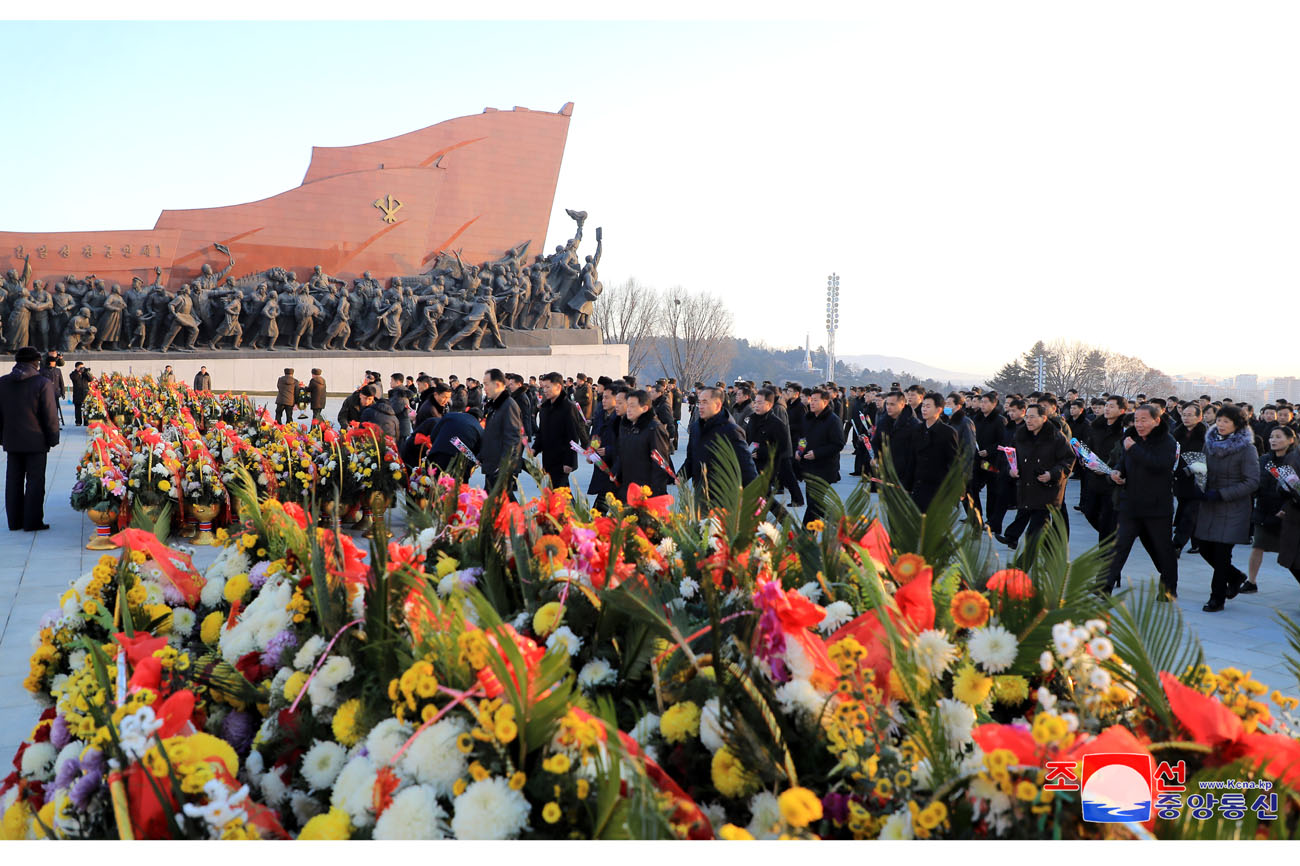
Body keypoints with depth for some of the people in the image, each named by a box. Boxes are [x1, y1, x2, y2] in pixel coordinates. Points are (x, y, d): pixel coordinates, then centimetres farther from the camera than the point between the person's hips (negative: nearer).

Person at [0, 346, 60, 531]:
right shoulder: (43, 384, -12)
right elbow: (50, 416, -12)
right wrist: (52, 439, -2)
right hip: (36, 441, -4)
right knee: (35, 481, 3)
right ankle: (32, 522, 3)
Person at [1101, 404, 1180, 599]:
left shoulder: (1167, 442, -8)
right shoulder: (1130, 439, 9)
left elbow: (1159, 464, -26)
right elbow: (1122, 462, 22)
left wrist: (1133, 449, -21)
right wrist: (1115, 471, -2)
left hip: (1158, 507, -4)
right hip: (1130, 505, 4)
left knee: (1163, 549, 9)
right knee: (1119, 546, -5)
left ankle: (1169, 589, 27)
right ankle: (1105, 587, -8)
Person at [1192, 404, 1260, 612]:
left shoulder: (1246, 449, -11)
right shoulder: (1210, 443, 6)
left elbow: (1252, 482, -13)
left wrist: (1221, 494, -18)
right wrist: (1200, 488, 0)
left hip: (1233, 509, -6)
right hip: (1209, 506, 6)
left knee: (1221, 553, -5)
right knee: (1205, 548, 8)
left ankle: (1217, 599, 8)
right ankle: (1235, 577, 34)